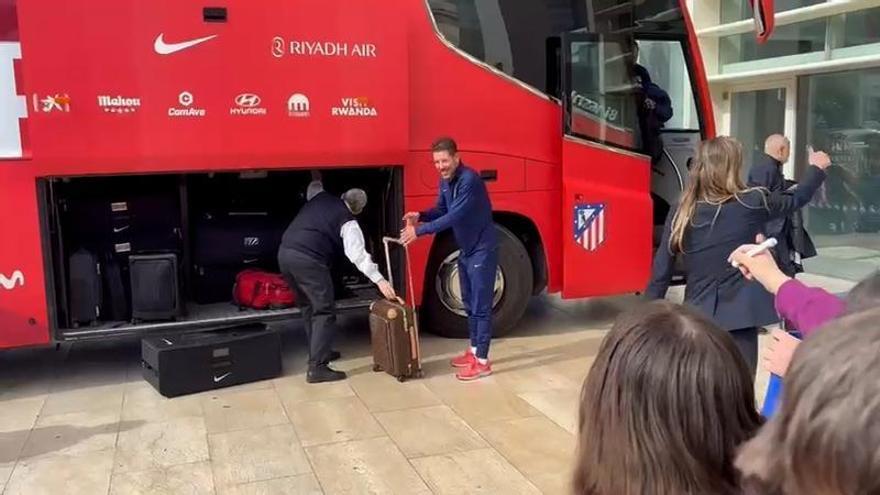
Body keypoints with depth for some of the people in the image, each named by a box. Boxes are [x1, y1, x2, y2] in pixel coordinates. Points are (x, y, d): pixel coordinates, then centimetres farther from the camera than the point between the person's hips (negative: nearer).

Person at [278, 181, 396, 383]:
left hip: (285, 252, 8)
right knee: (324, 311, -4)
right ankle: (317, 367, -10)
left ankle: (317, 351, 33)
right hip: (308, 259, -8)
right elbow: (358, 255, -10)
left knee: (308, 306, 22)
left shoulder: (320, 197, 19)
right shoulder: (348, 223, 0)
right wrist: (380, 280, -14)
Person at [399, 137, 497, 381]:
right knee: (469, 303, 16)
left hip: (482, 249, -9)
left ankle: (482, 362, 1)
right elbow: (442, 210, 14)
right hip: (466, 249, 9)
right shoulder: (446, 180, 5)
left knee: (481, 305, -5)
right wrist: (420, 216, -7)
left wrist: (420, 231, -31)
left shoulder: (470, 180, -25)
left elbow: (454, 216, -30)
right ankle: (474, 350, 29)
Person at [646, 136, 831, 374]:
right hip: (739, 317, -3)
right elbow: (796, 199, 17)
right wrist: (816, 169, 36)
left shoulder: (680, 213, 0)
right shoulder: (751, 203, -4)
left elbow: (661, 272, 0)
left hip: (696, 317, 3)